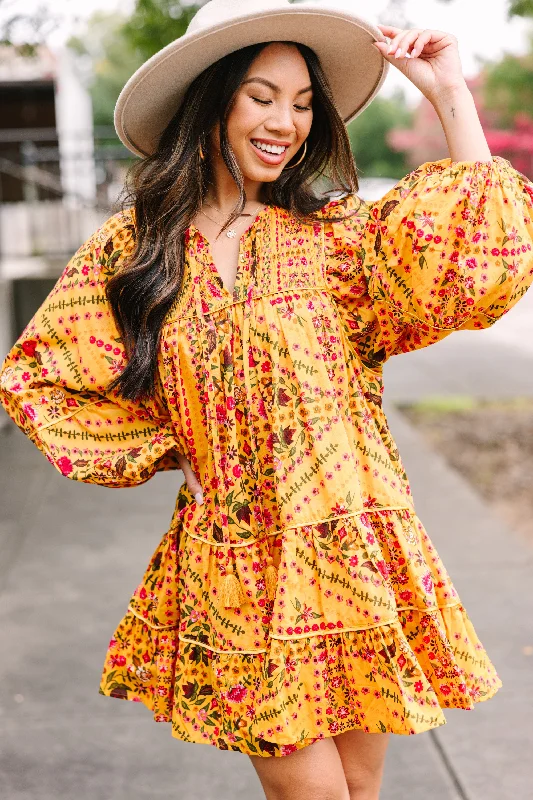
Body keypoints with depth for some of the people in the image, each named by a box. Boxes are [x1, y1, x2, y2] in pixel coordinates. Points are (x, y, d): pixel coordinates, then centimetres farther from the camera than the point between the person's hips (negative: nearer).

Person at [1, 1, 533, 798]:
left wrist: (449, 91, -9)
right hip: (235, 566, -1)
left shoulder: (334, 235, 1)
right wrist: (166, 448, 2)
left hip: (351, 552, 1)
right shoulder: (135, 248, 0)